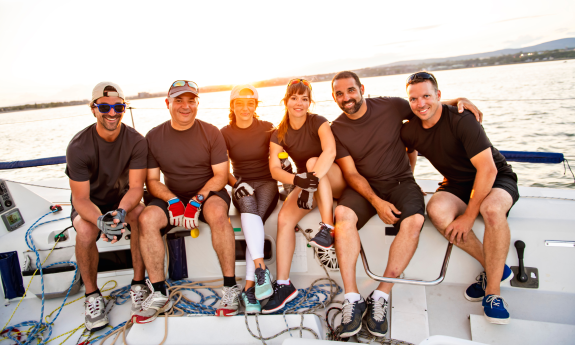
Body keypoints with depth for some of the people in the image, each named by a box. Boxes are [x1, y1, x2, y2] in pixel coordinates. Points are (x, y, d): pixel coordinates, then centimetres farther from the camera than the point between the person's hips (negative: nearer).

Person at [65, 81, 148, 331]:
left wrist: (121, 211, -42)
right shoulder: (78, 147, -21)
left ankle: (138, 285, -16)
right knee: (86, 231, -33)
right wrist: (100, 221, -43)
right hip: (89, 204, -1)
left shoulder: (136, 141, -16)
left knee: (141, 214, -32)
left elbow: (136, 187, -20)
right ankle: (92, 295, -9)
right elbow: (81, 199, -21)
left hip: (122, 199, 1)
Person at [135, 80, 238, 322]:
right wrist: (173, 201, -17)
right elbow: (152, 180, 2)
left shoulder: (211, 133, -3)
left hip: (208, 193, -2)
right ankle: (159, 294, -17)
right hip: (172, 196, 3)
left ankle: (230, 288, -25)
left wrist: (196, 201, -20)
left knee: (217, 213, -36)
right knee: (146, 218, -26)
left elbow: (220, 176, -7)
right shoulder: (154, 136, 2)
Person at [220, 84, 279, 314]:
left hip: (267, 184, 0)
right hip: (242, 186, 1)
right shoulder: (225, 133, 5)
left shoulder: (267, 129, 4)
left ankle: (249, 287, -35)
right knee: (247, 199, -37)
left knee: (255, 216, -32)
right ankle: (261, 269, -44)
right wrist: (235, 184, -16)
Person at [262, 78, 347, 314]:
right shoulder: (279, 134, -2)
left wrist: (311, 180, -45)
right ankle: (283, 284, -13)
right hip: (308, 184, 4)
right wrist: (298, 180, -35)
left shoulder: (318, 122, -12)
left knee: (312, 161, -34)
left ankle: (327, 227, -34)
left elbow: (330, 151, -31)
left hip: (334, 182, -3)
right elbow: (274, 169, -14)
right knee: (284, 219, -20)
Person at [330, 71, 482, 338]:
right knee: (342, 214, -32)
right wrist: (377, 203, -19)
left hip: (400, 181, 0)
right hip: (364, 186, 0)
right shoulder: (336, 129, -1)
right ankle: (352, 299, -28)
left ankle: (381, 296, -22)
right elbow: (351, 173, -5)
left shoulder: (391, 106, -2)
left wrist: (459, 100, -4)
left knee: (414, 221, -32)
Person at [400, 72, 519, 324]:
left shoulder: (461, 120, -23)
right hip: (457, 183, 4)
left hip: (496, 179, -4)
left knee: (492, 209, -39)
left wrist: (469, 216, -27)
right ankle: (494, 268, -10)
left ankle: (492, 291, -21)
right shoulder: (409, 132, -7)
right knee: (436, 211, -30)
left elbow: (487, 169, -27)